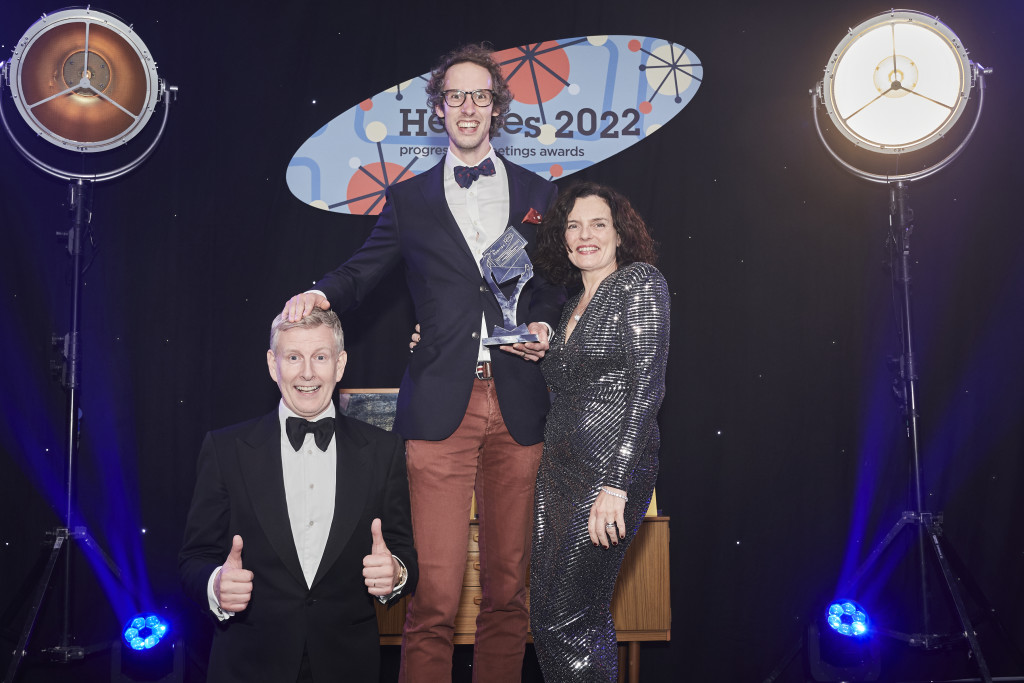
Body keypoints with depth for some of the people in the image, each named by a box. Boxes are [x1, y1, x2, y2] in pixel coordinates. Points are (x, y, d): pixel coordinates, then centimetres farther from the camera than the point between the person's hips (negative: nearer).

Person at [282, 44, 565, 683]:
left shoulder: (539, 194, 15)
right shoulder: (409, 199, 13)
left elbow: (558, 287, 19)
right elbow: (360, 273, 13)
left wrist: (545, 328, -1)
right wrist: (321, 293, -8)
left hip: (518, 407, 2)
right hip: (442, 408, -1)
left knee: (509, 585, 8)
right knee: (434, 593, -6)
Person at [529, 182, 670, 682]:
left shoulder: (640, 282, -4)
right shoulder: (574, 305, 19)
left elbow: (647, 386, -14)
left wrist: (615, 485, -19)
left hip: (610, 470, -8)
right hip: (558, 467, 8)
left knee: (565, 623, -9)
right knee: (548, 618, 8)